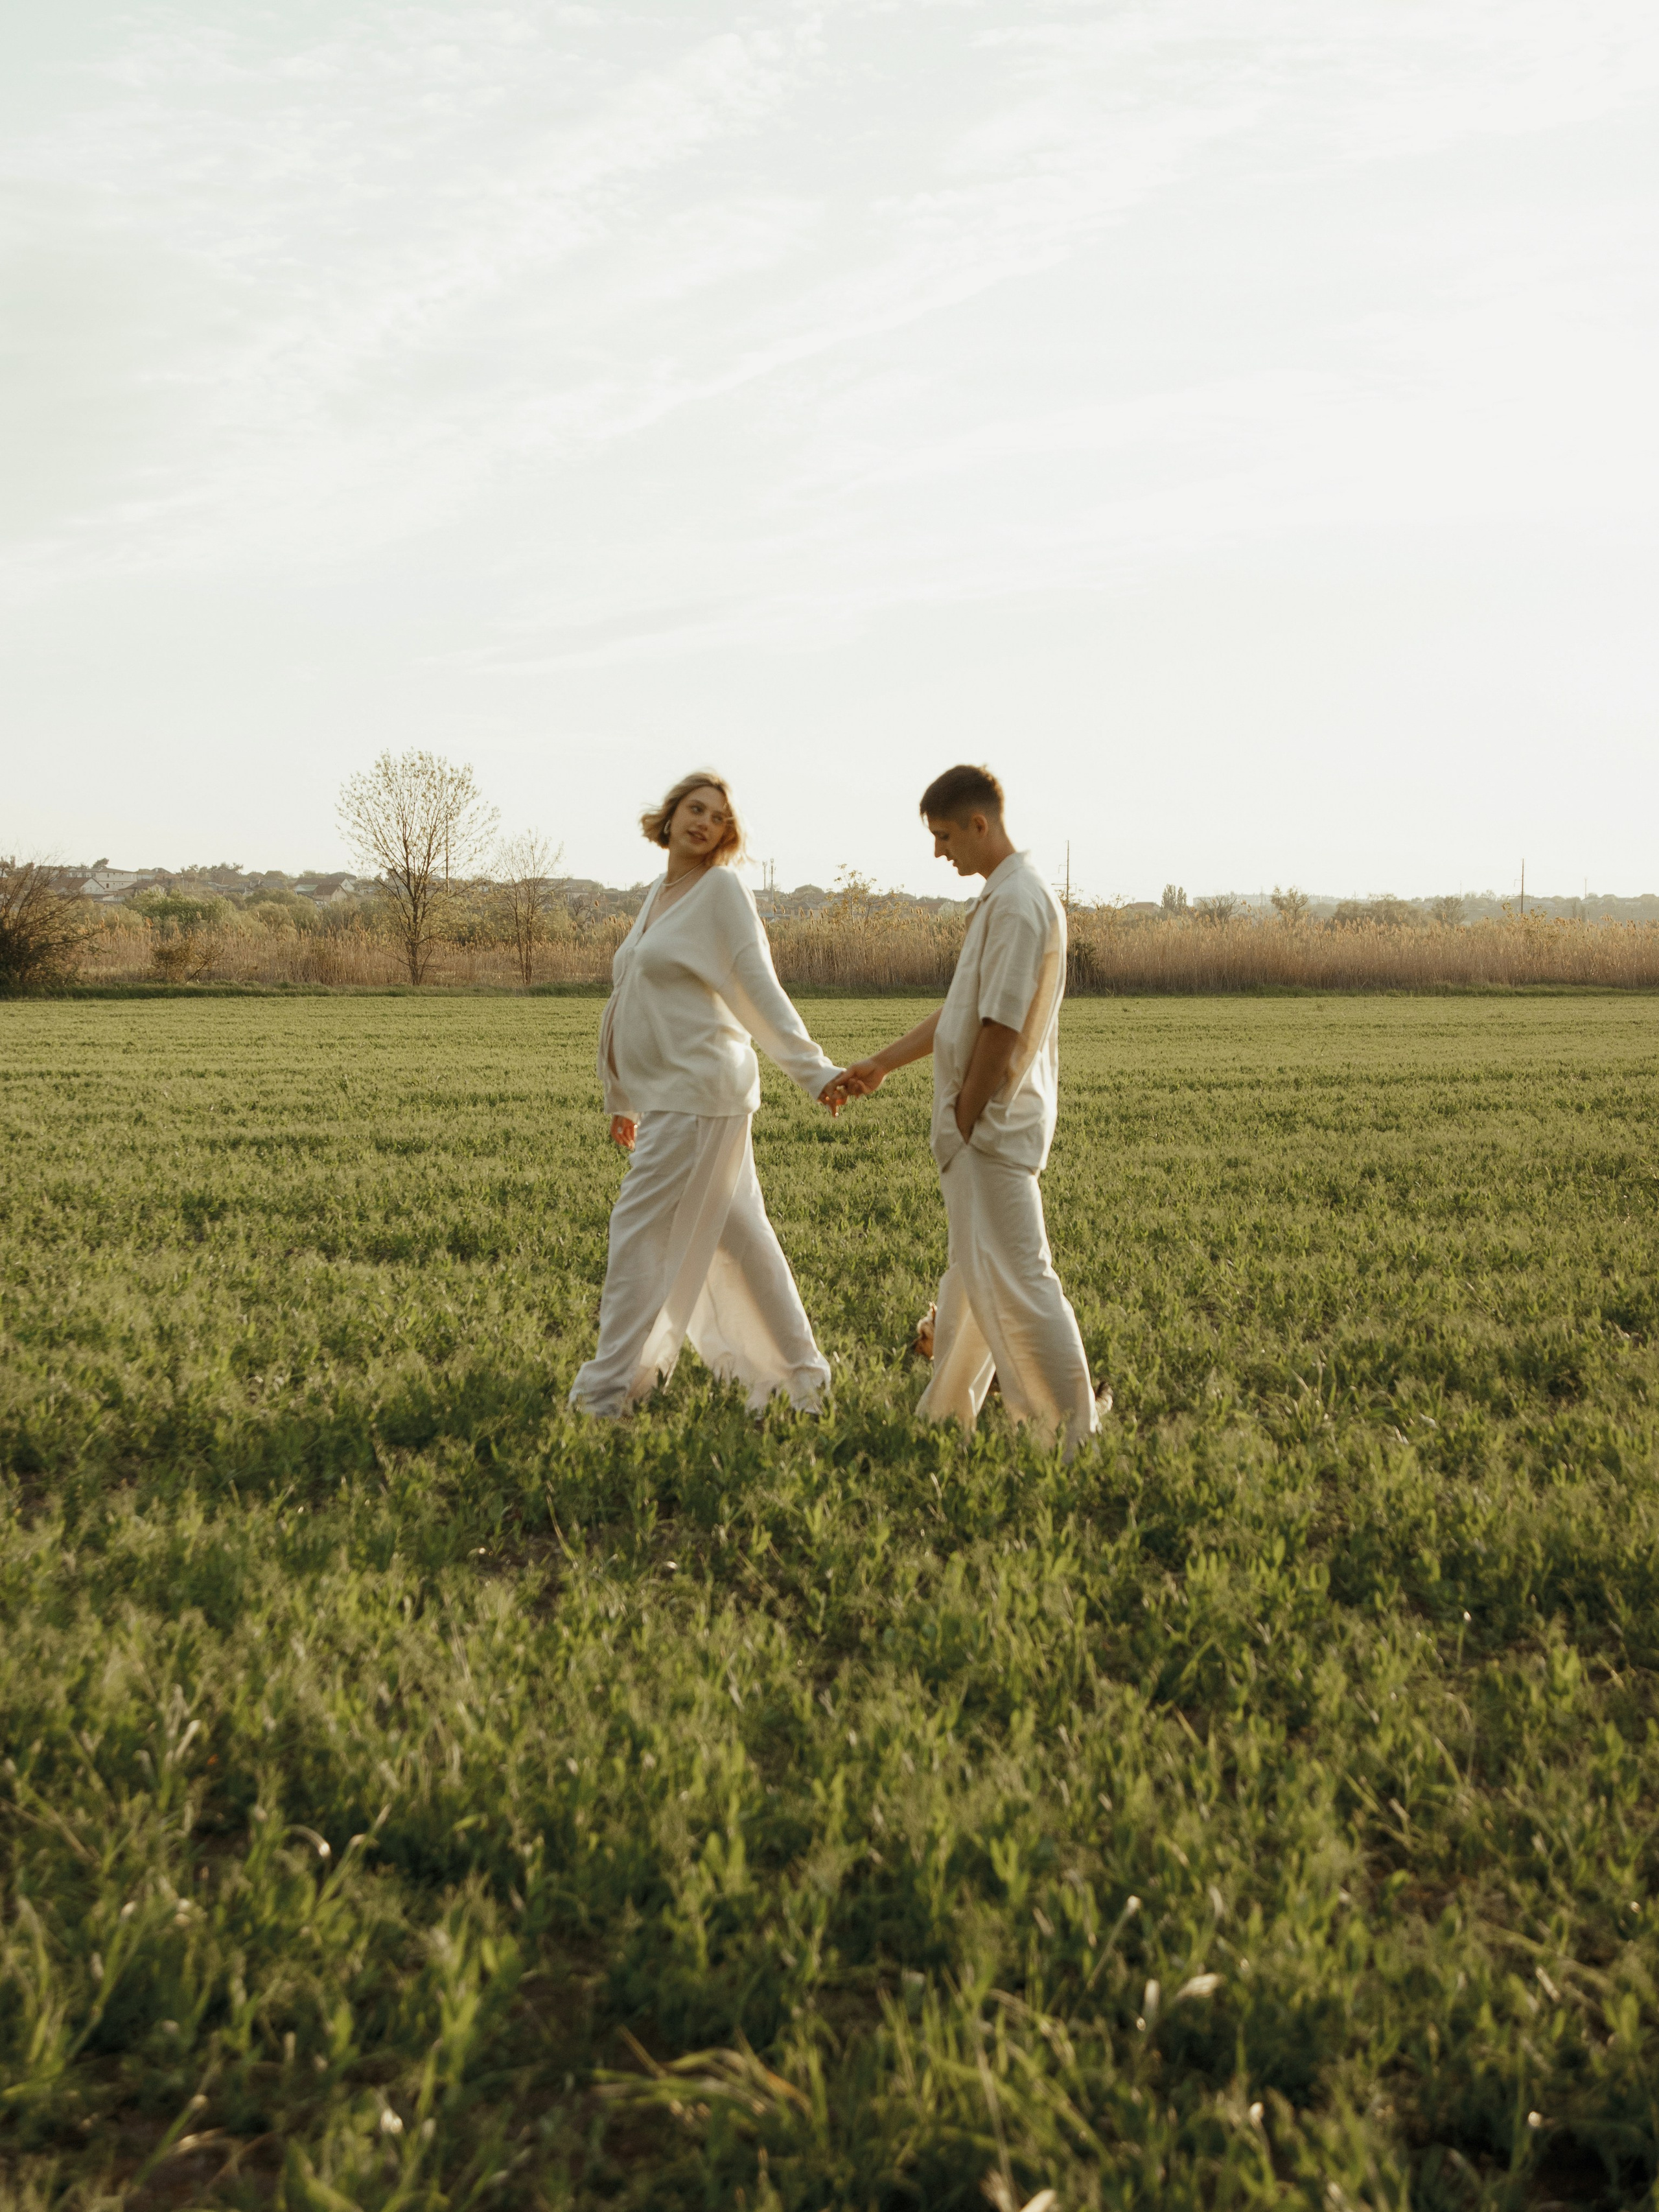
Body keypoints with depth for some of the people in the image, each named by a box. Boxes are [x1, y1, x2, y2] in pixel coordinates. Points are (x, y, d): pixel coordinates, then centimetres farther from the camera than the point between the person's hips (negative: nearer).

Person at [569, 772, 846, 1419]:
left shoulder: (721, 890, -7)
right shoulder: (658, 893, 16)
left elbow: (760, 990, -13)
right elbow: (640, 997, 21)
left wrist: (814, 1072, -20)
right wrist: (621, 1099, 25)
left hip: (697, 1092, -8)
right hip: (664, 1094, 8)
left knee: (641, 1232, -6)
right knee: (736, 1235, 12)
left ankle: (606, 1394, 1)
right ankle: (799, 1371, 21)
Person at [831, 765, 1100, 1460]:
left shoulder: (1020, 902, -18)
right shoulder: (1002, 898, 15)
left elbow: (1002, 1026, -21)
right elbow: (962, 1011, 21)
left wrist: (966, 1117, -14)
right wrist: (881, 1065, 21)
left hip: (996, 1122, -11)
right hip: (983, 1123, 11)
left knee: (1014, 1274, -9)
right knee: (970, 1272, 18)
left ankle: (1077, 1430, -3)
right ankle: (943, 1416, 29)